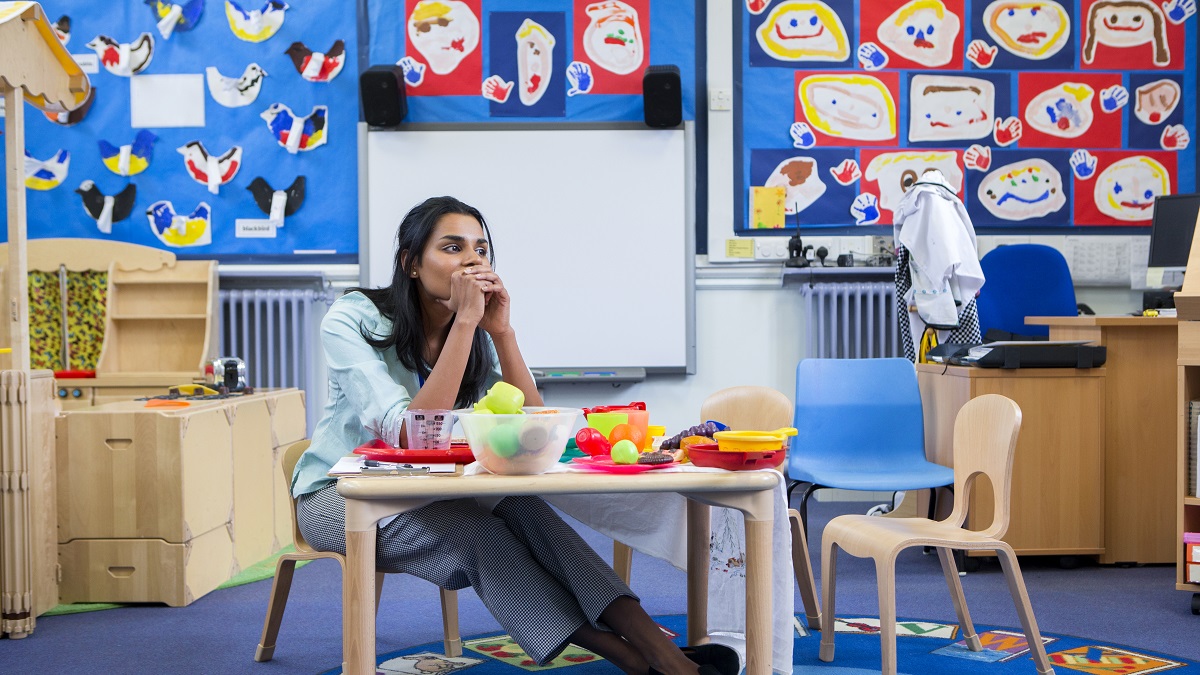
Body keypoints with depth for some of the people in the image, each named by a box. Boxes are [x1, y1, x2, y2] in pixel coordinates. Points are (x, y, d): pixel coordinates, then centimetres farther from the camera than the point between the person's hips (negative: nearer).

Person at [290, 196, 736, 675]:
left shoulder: (477, 332, -3)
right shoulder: (351, 321, -19)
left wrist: (501, 330, -21)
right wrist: (464, 322, -32)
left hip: (423, 489, 4)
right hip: (336, 492, -4)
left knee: (520, 508, -28)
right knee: (474, 528, -33)